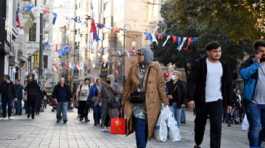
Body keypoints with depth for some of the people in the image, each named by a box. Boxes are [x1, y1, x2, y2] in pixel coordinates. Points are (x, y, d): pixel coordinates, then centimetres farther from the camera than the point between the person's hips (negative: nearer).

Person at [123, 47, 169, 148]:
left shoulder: (155, 67, 0)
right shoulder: (133, 68, 7)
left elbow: (161, 85, 1)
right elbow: (128, 85, 11)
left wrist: (165, 101, -1)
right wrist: (124, 101, 10)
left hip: (150, 104, -1)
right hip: (137, 103, 1)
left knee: (145, 130, 6)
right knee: (140, 132, -8)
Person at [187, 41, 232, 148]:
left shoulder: (224, 66, 8)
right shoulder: (199, 64, -5)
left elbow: (228, 85, 13)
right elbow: (193, 82, -9)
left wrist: (229, 102, 11)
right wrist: (191, 98, -18)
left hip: (217, 101, 2)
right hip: (202, 101, -1)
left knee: (216, 127, -9)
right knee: (200, 124, 13)